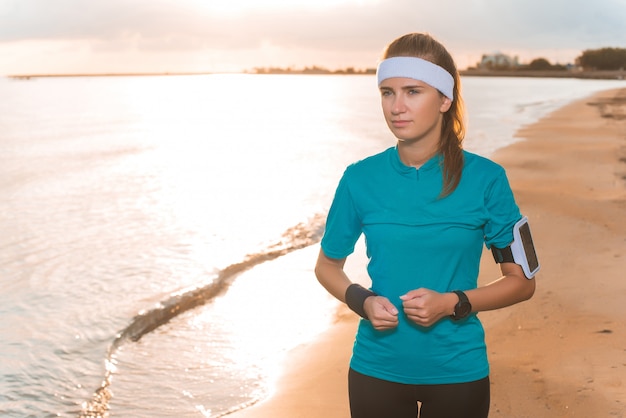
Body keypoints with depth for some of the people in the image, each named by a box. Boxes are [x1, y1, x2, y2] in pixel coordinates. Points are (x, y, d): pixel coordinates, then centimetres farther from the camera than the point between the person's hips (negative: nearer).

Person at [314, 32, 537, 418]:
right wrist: (362, 301, -12)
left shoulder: (485, 179, -9)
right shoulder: (360, 179, -6)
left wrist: (452, 303, -17)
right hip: (376, 369, 1)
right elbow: (328, 265, 8)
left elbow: (523, 281, -2)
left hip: (457, 369, -1)